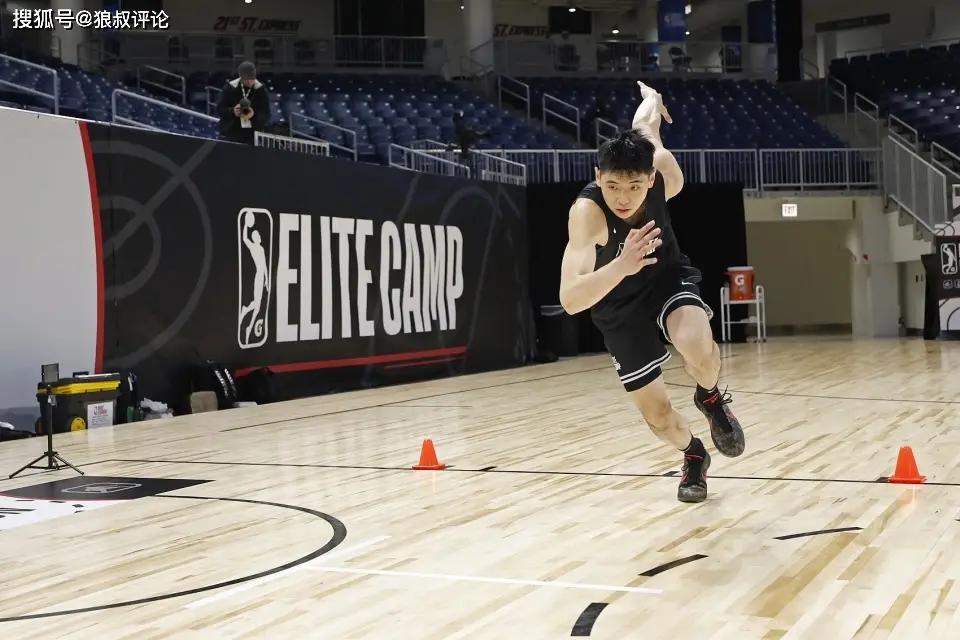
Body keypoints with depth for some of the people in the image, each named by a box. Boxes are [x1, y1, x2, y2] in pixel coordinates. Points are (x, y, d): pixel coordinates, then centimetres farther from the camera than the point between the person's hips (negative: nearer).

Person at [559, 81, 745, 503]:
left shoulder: (664, 174, -27)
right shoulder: (587, 211, -39)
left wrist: (650, 97, 21)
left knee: (698, 348, -32)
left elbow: (646, 123, -3)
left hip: (667, 276, 1)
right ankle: (693, 456, 37)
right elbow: (570, 300, -49)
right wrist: (620, 267, -66)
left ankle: (711, 398, 4)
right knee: (657, 415, 1)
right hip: (618, 307, -1)